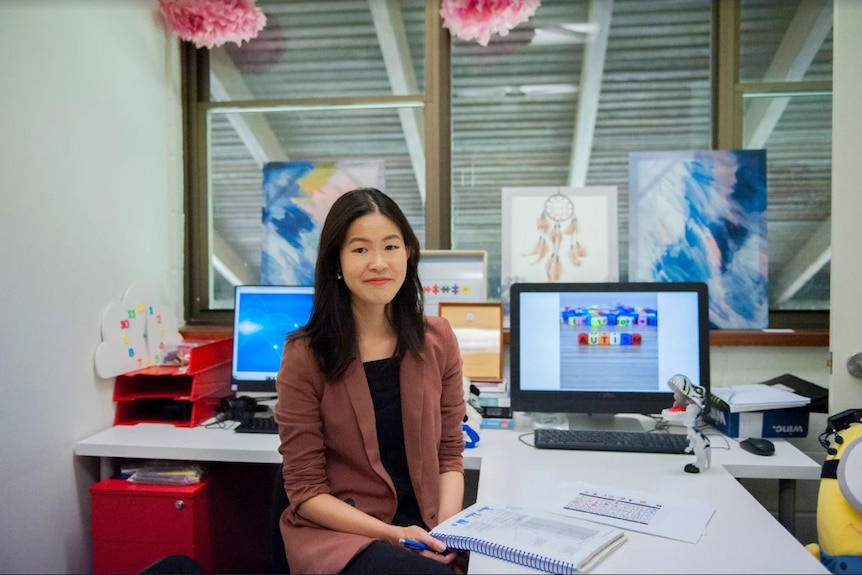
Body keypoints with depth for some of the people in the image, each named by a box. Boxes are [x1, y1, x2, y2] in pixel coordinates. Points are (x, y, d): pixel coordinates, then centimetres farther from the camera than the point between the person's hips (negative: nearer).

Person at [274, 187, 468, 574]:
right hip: (337, 532, -4)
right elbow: (305, 490, -7)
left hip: (427, 526, 4)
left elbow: (449, 453, 5)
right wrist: (392, 535, -17)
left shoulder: (438, 340, 0)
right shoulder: (305, 355, -10)